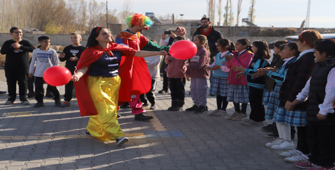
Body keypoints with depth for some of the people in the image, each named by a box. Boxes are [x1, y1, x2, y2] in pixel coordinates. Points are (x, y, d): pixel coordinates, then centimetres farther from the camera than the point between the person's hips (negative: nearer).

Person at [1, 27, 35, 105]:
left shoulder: (25, 42, 5)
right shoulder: (7, 43, 8)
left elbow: (33, 49, -11)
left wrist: (20, 46, -19)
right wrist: (13, 47, -17)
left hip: (23, 66, -1)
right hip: (10, 66, 1)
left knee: (23, 82, 0)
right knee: (11, 82, 4)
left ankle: (23, 98, 9)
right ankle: (11, 98, 14)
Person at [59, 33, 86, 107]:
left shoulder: (83, 49, -4)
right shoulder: (67, 48, 10)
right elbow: (62, 59, 12)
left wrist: (77, 59, -27)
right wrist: (62, 57, -11)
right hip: (69, 70, 4)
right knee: (68, 86, 10)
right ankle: (67, 100, 19)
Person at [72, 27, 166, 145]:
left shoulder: (116, 48, 3)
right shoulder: (91, 51, -8)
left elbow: (135, 53, 0)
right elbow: (84, 67, -11)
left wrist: (157, 53, -6)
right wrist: (77, 75, -35)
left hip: (114, 82, 5)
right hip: (98, 83, -5)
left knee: (100, 110, 14)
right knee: (106, 110, -9)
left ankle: (92, 129, 33)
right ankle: (117, 135, -11)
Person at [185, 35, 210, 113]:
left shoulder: (204, 51, -11)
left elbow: (200, 65, -20)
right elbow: (190, 62, 16)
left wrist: (190, 65, -19)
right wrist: (188, 73, 10)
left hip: (201, 74, -8)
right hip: (193, 74, 8)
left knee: (200, 90, -3)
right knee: (193, 90, 12)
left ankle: (203, 106, 8)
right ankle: (196, 105, 24)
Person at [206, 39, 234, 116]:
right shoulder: (217, 55, 12)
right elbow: (214, 64, 19)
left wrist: (220, 67, -23)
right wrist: (210, 67, -1)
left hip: (225, 78, -8)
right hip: (216, 76, 8)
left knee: (224, 94, 3)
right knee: (218, 93, 14)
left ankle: (223, 110, 13)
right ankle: (218, 109, 25)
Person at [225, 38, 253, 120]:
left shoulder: (248, 55, -10)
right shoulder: (236, 54, 15)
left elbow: (242, 67, -21)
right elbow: (229, 66, 16)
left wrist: (232, 59, -16)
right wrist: (228, 60, -5)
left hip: (242, 79, -8)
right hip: (234, 79, 8)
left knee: (242, 97, -1)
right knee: (234, 96, 13)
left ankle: (243, 113, 10)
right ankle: (237, 112, 24)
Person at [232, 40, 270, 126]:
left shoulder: (261, 60, -18)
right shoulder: (255, 58, 15)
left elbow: (256, 72, -28)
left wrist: (243, 70, -30)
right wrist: (242, 73, 22)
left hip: (257, 85, -11)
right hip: (252, 84, 11)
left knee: (256, 102, -3)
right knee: (253, 101, 17)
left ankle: (257, 120, 5)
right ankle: (253, 118, 26)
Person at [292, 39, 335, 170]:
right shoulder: (319, 66, 13)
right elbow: (310, 84, 21)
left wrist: (324, 111, -22)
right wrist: (299, 98, 21)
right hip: (314, 110, 10)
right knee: (312, 136, 19)